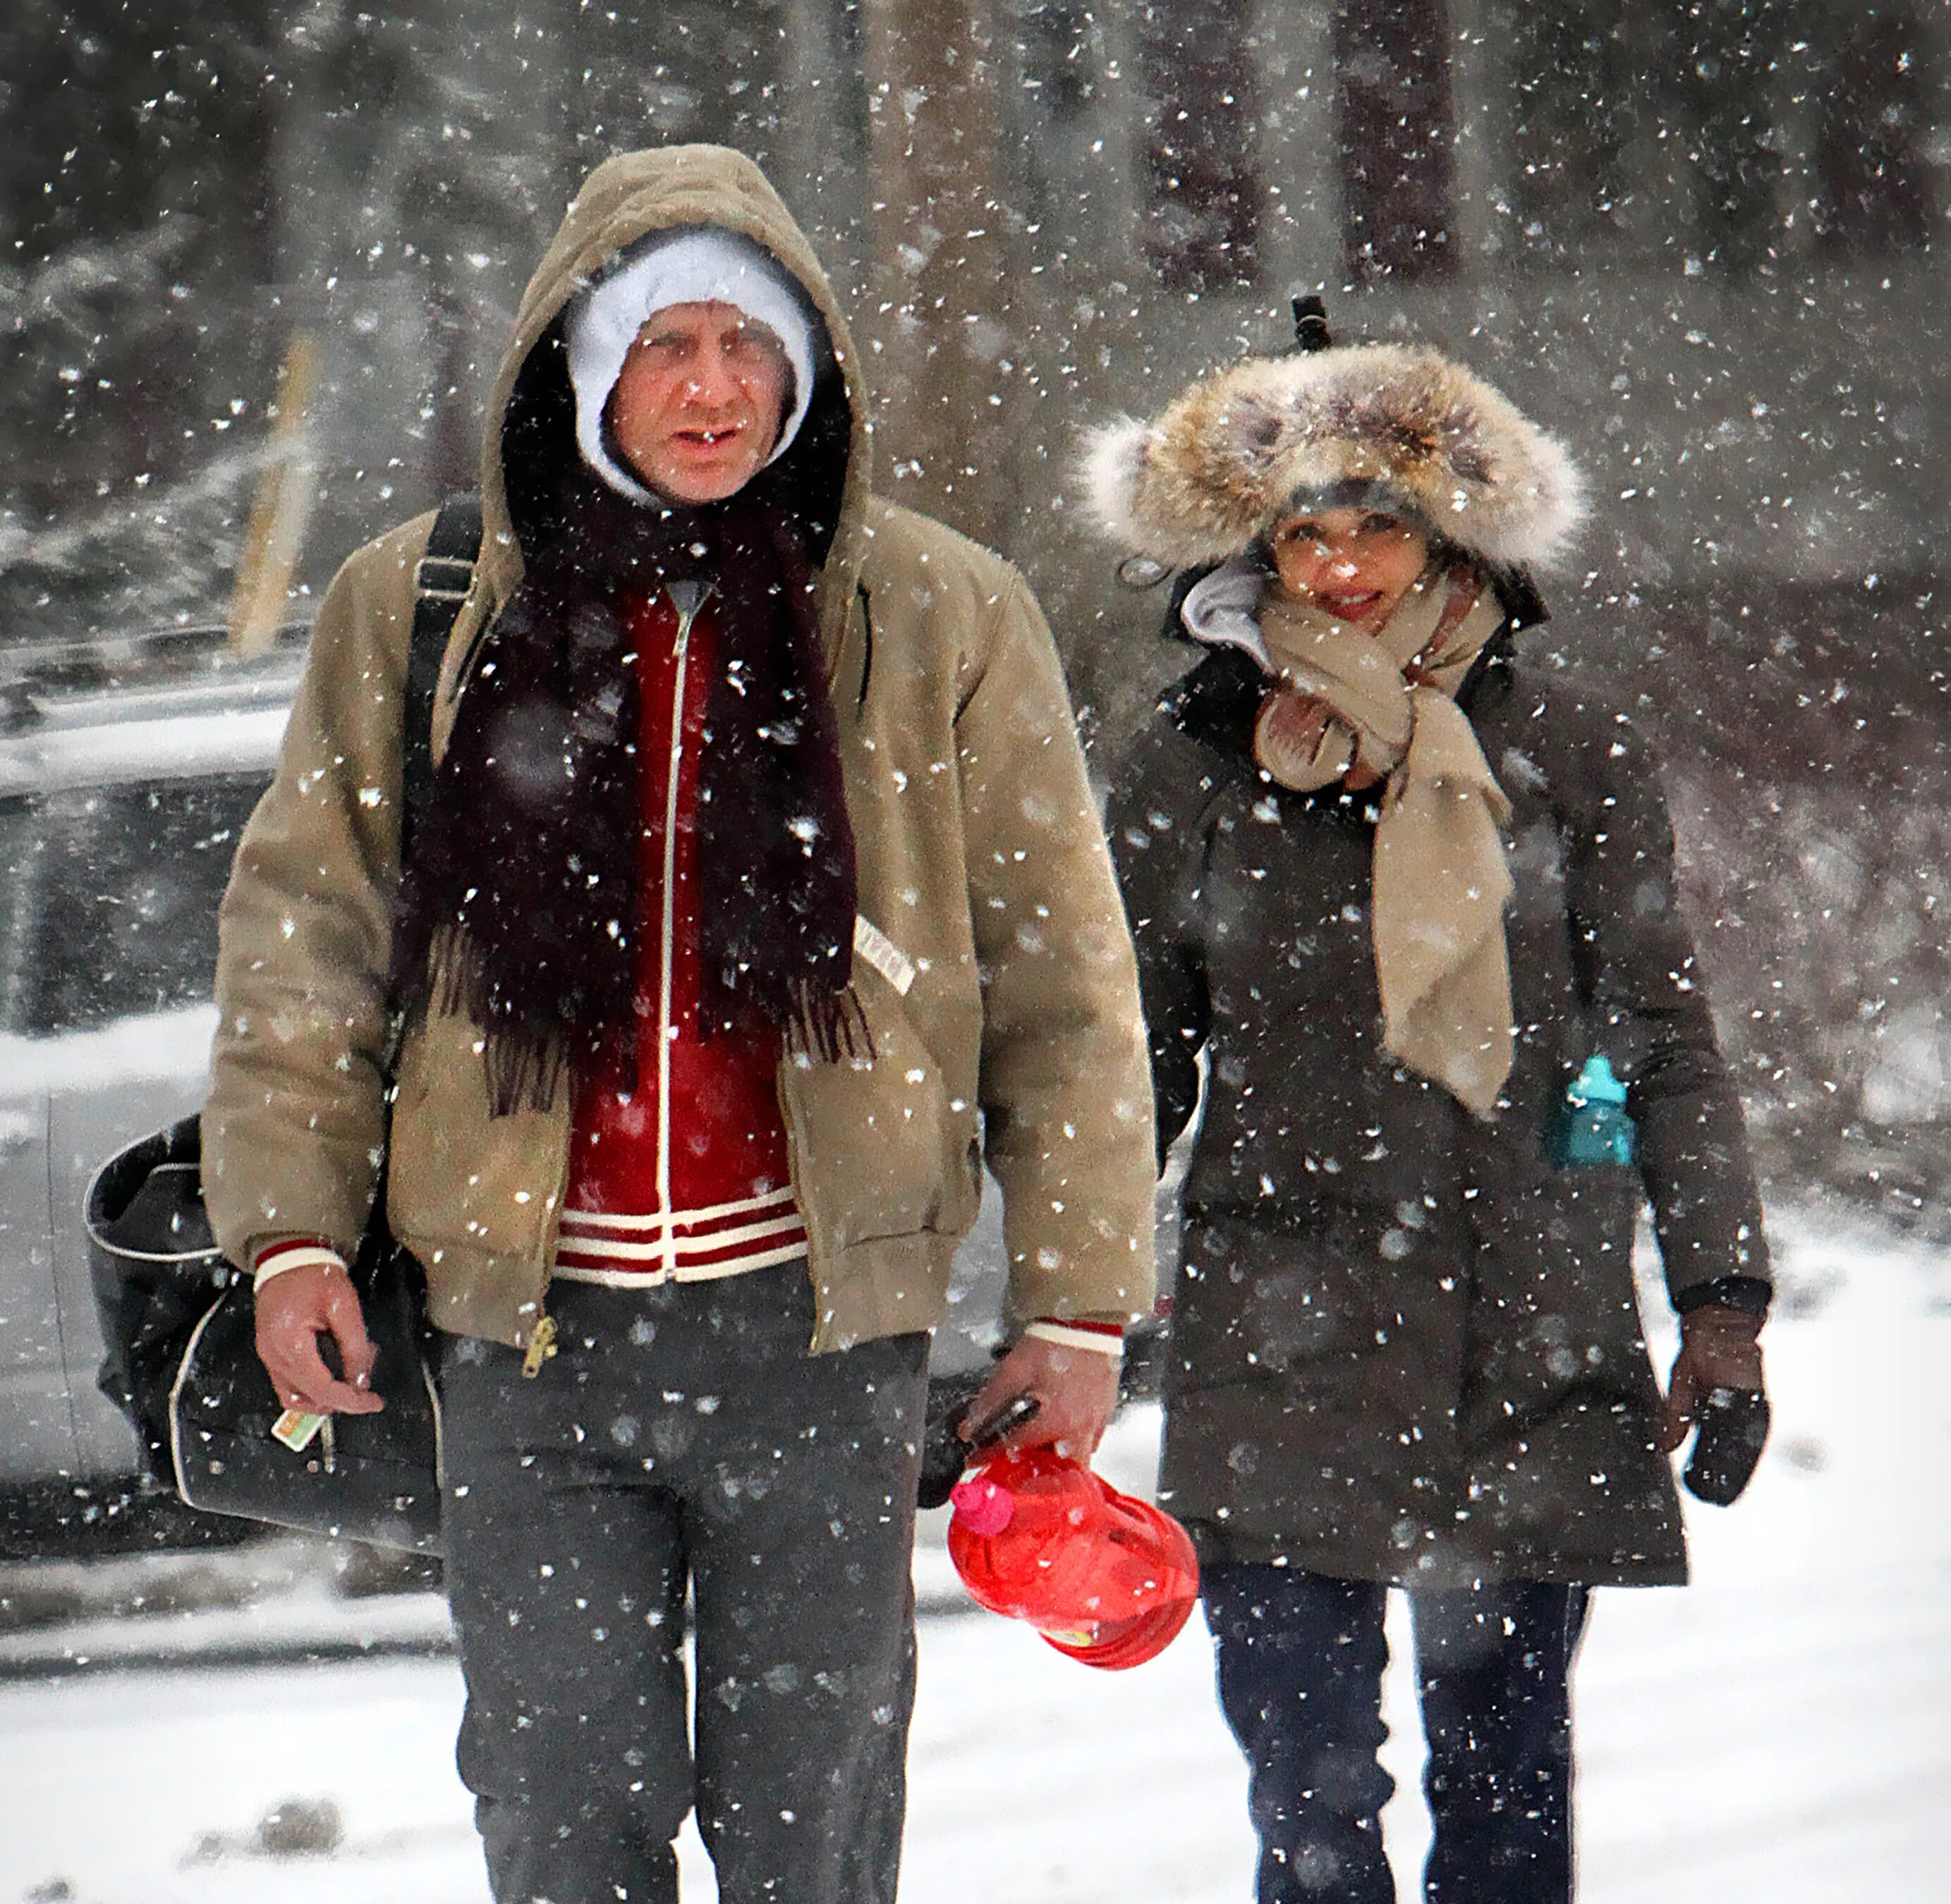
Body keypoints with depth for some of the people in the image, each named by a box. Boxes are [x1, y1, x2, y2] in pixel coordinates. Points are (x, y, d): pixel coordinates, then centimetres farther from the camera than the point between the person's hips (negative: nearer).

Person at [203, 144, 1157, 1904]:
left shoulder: (937, 619, 2)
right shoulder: (417, 612, 5)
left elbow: (1061, 975, 4)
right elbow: (306, 927, 9)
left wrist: (1077, 1298, 1)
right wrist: (289, 1223, -1)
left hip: (819, 1320, -1)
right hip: (535, 1325, 1)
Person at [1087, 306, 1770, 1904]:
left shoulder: (1567, 748, 3)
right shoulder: (1196, 764, 5)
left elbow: (1665, 1041, 7)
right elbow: (1129, 1069, 12)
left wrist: (1722, 1297, 1)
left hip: (1530, 1351, 0)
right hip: (1277, 1343, 0)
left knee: (1506, 1768, 6)